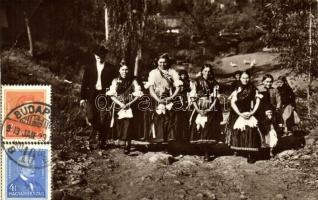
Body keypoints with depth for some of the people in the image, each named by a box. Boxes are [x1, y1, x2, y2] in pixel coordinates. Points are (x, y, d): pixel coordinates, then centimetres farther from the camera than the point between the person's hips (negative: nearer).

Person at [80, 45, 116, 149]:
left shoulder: (110, 68, 4)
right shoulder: (89, 68, 10)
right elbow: (84, 83, 9)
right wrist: (82, 98, 2)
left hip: (105, 95, -1)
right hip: (92, 94, 2)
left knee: (104, 119, -5)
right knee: (91, 117, -10)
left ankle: (102, 140, 10)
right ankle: (96, 128, 24)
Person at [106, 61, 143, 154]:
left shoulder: (133, 81, 2)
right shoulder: (115, 81, 7)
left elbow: (138, 95, -1)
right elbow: (112, 95, 4)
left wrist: (129, 103, -11)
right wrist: (120, 103, -10)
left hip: (129, 107, -2)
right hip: (118, 107, 2)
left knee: (128, 125, -12)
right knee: (120, 126, -3)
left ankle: (127, 146, -6)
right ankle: (124, 142, 13)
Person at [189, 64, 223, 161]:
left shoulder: (214, 84, 6)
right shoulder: (197, 83, 7)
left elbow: (215, 98, 2)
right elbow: (193, 98, 4)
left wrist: (209, 109, -11)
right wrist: (198, 110, -7)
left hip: (210, 109, -1)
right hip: (199, 110, 1)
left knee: (208, 129, -11)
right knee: (199, 128, -9)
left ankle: (207, 153, -5)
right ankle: (205, 152, -2)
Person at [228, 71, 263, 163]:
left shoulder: (253, 89, 7)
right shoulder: (237, 90, 9)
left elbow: (257, 101, 2)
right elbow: (233, 103, 3)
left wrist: (252, 112, -11)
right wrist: (240, 114, -8)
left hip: (250, 114, -2)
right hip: (238, 114, 2)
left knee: (251, 131, -16)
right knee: (237, 131, -10)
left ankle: (250, 154, -12)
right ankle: (238, 150, 5)